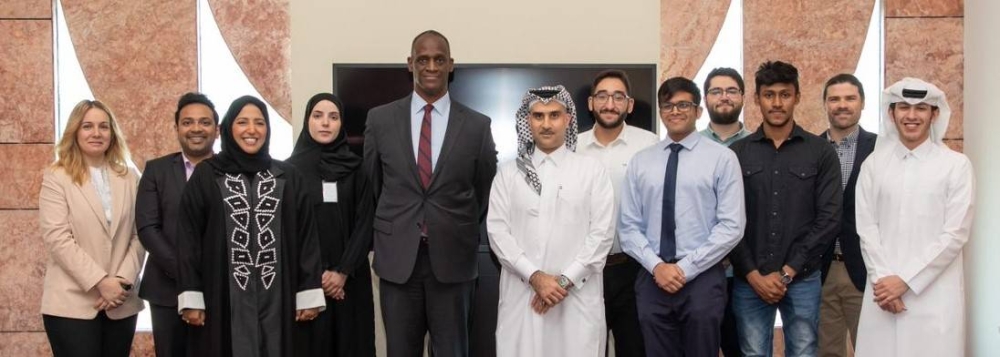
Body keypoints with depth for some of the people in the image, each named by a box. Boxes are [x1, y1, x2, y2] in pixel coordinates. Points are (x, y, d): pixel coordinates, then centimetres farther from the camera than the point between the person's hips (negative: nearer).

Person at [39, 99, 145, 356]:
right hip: (72, 303, -3)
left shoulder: (130, 178, 11)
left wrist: (124, 279, -8)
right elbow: (57, 238, -9)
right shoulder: (56, 178, 1)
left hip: (121, 303, 3)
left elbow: (139, 235, 6)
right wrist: (100, 282, -15)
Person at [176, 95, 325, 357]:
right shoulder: (205, 176, 3)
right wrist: (191, 298, -7)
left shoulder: (288, 177, 9)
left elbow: (305, 235, 6)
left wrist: (309, 294, 0)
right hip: (223, 297, -2)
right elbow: (189, 237, 0)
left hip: (277, 299, 2)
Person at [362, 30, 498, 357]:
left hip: (453, 258, 0)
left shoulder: (477, 125, -1)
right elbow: (371, 185, 10)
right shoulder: (380, 119, 2)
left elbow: (485, 191, 9)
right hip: (397, 257, 1)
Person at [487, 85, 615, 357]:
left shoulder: (593, 171, 4)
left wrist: (565, 280, -10)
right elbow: (497, 230, 0)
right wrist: (535, 277, -11)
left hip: (578, 295, -1)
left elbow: (602, 233, -2)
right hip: (521, 293, 1)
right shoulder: (509, 173, 7)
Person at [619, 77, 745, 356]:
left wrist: (685, 268, -11)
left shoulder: (722, 158, -1)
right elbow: (629, 226, 6)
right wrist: (656, 265, -9)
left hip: (702, 278, -2)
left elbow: (732, 226, -7)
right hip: (652, 279, 3)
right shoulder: (640, 162, 8)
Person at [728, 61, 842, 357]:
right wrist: (753, 274, -8)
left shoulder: (821, 152, 2)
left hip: (802, 280, 0)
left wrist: (787, 272, -9)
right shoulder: (737, 153, 3)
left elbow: (829, 219, -4)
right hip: (749, 281, 1)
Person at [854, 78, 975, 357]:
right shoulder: (874, 163, 6)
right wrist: (882, 279, -7)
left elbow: (955, 234, -5)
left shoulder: (956, 165, -1)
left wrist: (905, 280, -9)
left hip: (935, 293, -2)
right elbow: (866, 227, 4)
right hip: (883, 290, 2)